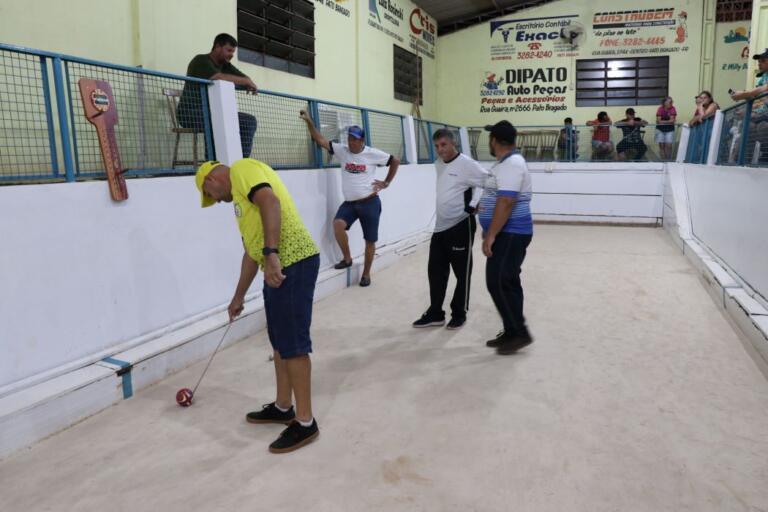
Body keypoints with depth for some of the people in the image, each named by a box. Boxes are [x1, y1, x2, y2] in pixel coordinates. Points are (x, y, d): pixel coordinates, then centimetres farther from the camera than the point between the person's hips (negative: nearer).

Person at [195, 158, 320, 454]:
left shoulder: (243, 168, -1)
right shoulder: (240, 194, 28)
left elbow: (270, 202, -22)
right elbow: (251, 250, 32)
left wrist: (271, 254, -29)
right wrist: (238, 297, 36)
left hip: (292, 264, -10)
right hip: (278, 267, 10)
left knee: (293, 344, -4)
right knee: (280, 341, 18)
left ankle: (305, 422, 7)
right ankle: (283, 407, 33)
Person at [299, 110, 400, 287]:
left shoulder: (373, 154, -6)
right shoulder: (342, 150, 0)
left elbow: (395, 161, 5)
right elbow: (321, 140, -7)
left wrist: (386, 183, 4)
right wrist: (309, 121, -18)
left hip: (370, 203, -2)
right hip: (349, 203, 2)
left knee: (370, 240, 5)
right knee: (338, 224, -26)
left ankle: (366, 274, 23)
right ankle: (347, 258, -4)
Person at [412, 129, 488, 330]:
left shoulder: (466, 164, -14)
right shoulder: (438, 164, 10)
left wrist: (474, 206, -15)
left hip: (460, 227, -7)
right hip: (440, 227, 7)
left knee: (462, 272, 6)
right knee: (435, 271, 11)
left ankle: (459, 313, 20)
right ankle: (435, 313, 22)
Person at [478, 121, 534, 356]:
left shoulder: (511, 164, -18)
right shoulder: (507, 162, 16)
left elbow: (505, 203, -26)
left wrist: (490, 236, -25)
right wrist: (491, 232, 27)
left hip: (510, 234, -11)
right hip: (508, 233, 11)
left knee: (498, 283, -10)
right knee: (507, 283, 12)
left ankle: (519, 333, -1)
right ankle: (512, 332, 20)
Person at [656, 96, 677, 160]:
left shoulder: (672, 109, -6)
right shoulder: (660, 109, -8)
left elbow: (672, 120, -12)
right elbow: (658, 121, -14)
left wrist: (663, 121, -13)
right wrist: (668, 121, -12)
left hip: (670, 129, 0)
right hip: (660, 129, 0)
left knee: (669, 145, -7)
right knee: (661, 145, -1)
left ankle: (669, 160, 0)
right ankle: (663, 160, 6)